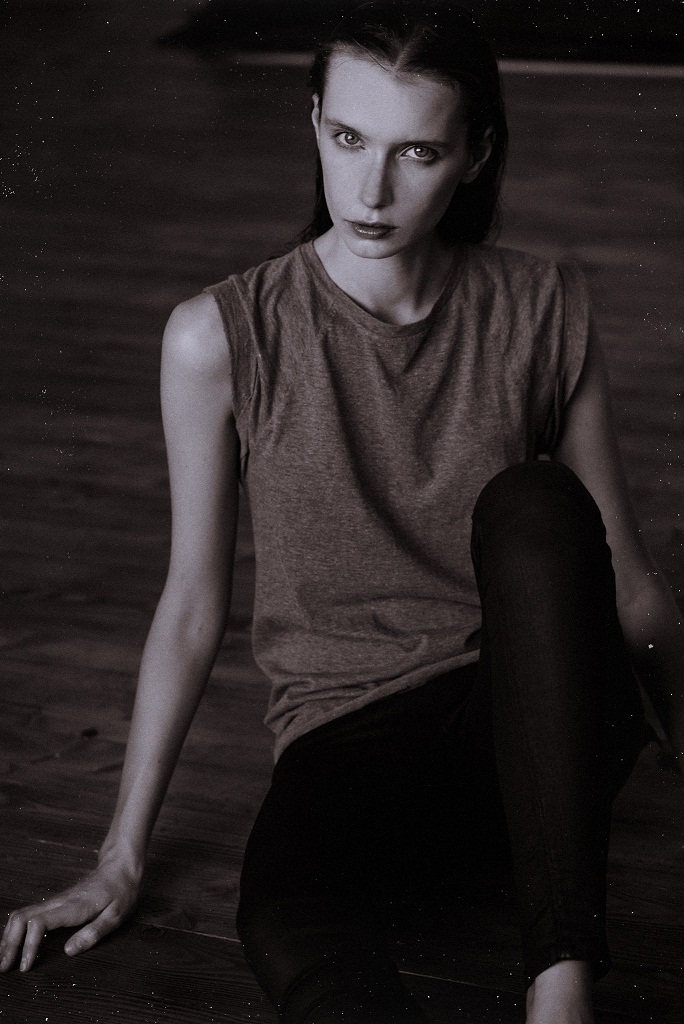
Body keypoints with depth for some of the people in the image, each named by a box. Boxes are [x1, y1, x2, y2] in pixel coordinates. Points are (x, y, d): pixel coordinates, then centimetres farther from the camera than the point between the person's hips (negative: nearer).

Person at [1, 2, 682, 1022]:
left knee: (534, 505, -32)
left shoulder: (545, 313, -3)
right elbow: (192, 603, 1)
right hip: (351, 738, -1)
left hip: (543, 728, 2)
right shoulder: (221, 337, -7)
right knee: (286, 927, -37)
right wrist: (121, 861, 4)